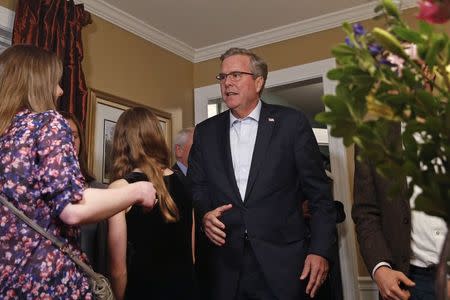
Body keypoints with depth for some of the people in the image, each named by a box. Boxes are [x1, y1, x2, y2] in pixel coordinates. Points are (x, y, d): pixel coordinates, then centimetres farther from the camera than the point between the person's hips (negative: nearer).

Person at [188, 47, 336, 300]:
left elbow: (319, 192, -2)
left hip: (282, 264, -2)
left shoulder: (292, 123, -1)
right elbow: (196, 187, 12)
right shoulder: (206, 131, 8)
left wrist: (320, 251, -9)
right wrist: (204, 214, -8)